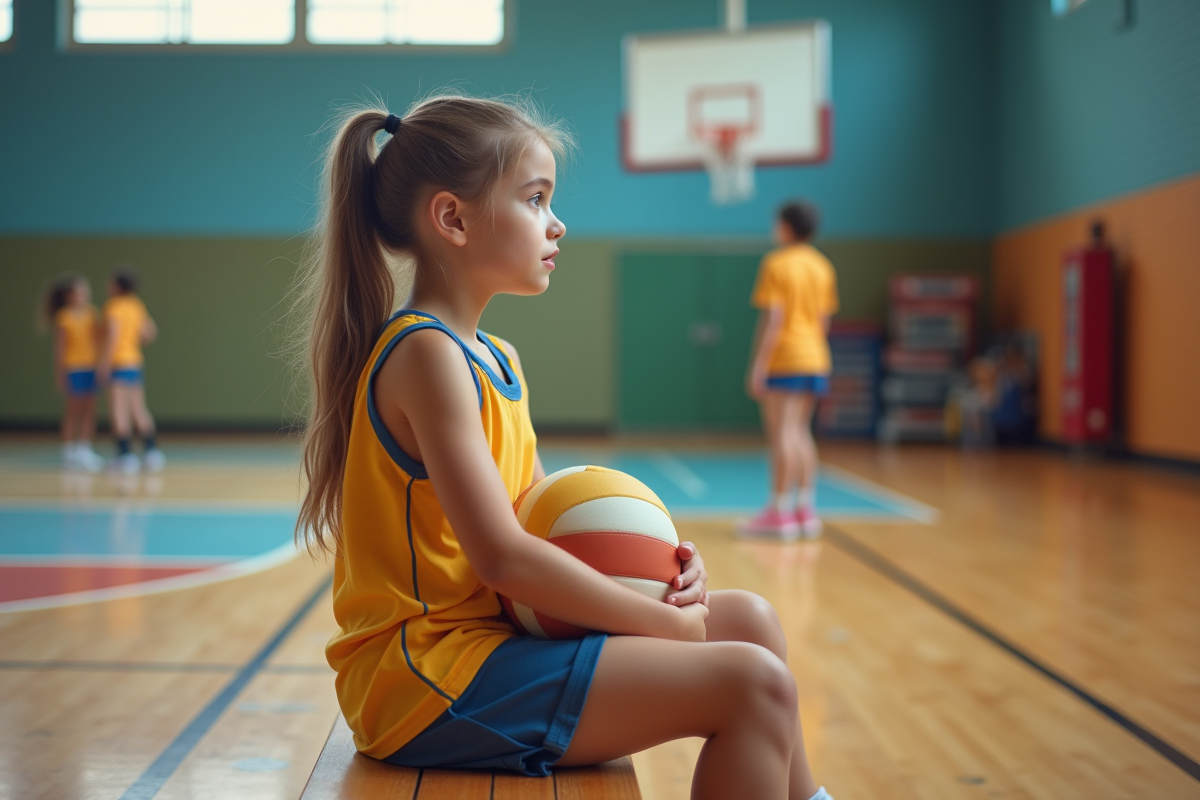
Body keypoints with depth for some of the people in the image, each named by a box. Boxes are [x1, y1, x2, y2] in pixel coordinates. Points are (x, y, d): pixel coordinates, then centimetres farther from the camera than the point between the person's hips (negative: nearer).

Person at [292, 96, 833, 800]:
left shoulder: (499, 360, 15)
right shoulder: (426, 353, -17)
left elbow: (541, 515, 17)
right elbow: (504, 556, -24)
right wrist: (665, 623, -15)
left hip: (489, 636, 10)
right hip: (430, 670, -10)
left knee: (747, 619, 13)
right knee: (751, 685, -16)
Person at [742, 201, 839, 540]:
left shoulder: (777, 264, -10)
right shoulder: (823, 267, 12)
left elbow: (772, 320, -15)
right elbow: (824, 320, 14)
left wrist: (757, 366, -14)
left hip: (784, 360, -8)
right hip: (815, 358, 8)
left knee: (782, 434, -7)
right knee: (800, 433, 14)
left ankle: (779, 512, -8)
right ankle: (805, 509, 13)